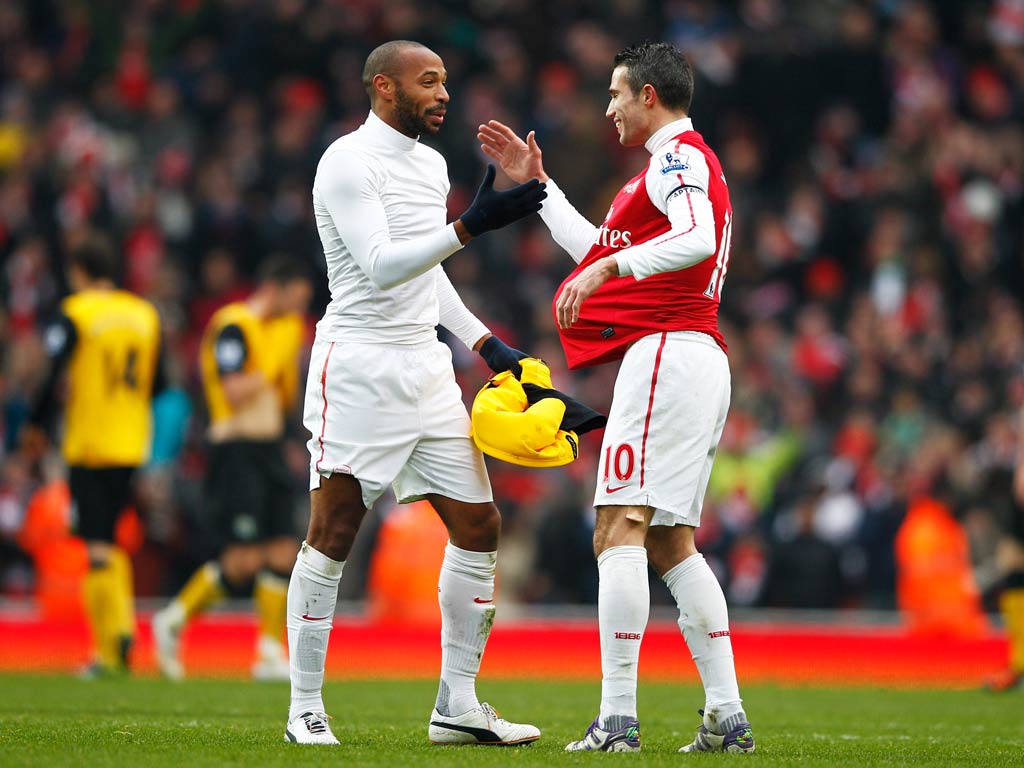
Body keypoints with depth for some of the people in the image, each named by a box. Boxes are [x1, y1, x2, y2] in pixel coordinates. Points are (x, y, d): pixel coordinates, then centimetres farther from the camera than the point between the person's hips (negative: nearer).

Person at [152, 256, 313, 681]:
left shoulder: (279, 328, 16)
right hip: (236, 450, -9)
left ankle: (271, 653, 7)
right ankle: (173, 621, 6)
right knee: (245, 559, -12)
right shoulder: (233, 326, -12)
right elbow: (236, 392, -22)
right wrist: (275, 362, -14)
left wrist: (292, 358, 7)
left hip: (269, 448, 9)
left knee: (283, 551, 2)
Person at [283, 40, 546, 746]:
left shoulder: (432, 164, 15)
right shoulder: (347, 163, -10)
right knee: (332, 535, -5)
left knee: (478, 525, 3)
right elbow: (381, 266, -21)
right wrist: (470, 227, -30)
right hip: (358, 366, -8)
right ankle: (306, 710, 2)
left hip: (426, 364, 8)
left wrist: (483, 341, 20)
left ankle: (458, 706, 9)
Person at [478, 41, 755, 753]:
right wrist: (536, 182, 37)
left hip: (666, 351, -10)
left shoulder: (678, 159, -6)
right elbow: (598, 250, 35)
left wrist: (609, 266, -30)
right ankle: (728, 718, 7)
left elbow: (697, 240, -27)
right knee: (670, 542, 11)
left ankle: (617, 720, -19)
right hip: (702, 360, 10)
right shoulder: (685, 163, 26)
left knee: (621, 529, -13)